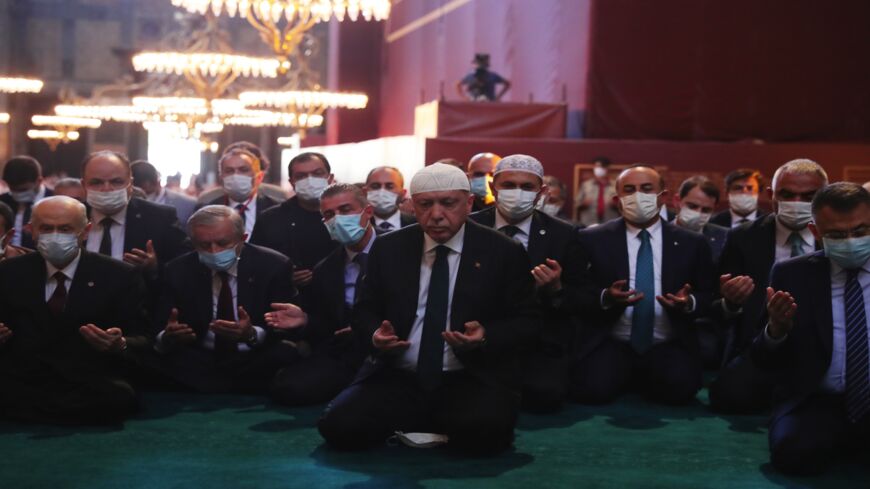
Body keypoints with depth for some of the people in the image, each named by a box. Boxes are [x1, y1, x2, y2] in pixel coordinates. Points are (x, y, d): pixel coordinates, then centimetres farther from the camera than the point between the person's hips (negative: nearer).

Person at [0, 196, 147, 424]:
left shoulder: (119, 276, 6)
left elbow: (141, 340, 3)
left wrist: (120, 345, -20)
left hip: (91, 387, 2)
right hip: (22, 386, -2)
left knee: (119, 398, -33)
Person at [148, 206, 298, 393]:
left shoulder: (273, 266, -4)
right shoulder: (178, 270, 3)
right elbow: (158, 330, -2)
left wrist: (252, 334, -31)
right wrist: (167, 338, -28)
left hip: (255, 361, -1)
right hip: (198, 362, 1)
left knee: (286, 355, -34)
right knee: (154, 362, -29)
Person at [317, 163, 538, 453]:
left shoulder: (503, 252, 2)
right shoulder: (388, 249, 9)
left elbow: (525, 321, 3)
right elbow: (365, 310, 16)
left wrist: (485, 337, -18)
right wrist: (375, 334, -9)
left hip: (471, 380, -2)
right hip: (396, 377, 2)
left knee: (483, 431, -35)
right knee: (340, 426, -23)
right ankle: (415, 423, 5)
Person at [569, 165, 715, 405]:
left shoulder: (692, 243, 7)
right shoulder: (593, 240, 2)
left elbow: (708, 296, 10)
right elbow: (576, 294, 1)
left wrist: (689, 303, -15)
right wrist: (605, 298, -21)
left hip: (668, 346, 1)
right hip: (611, 343, 0)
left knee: (680, 387, -30)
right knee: (592, 389, -29)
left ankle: (642, 379, 8)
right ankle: (628, 377, 9)